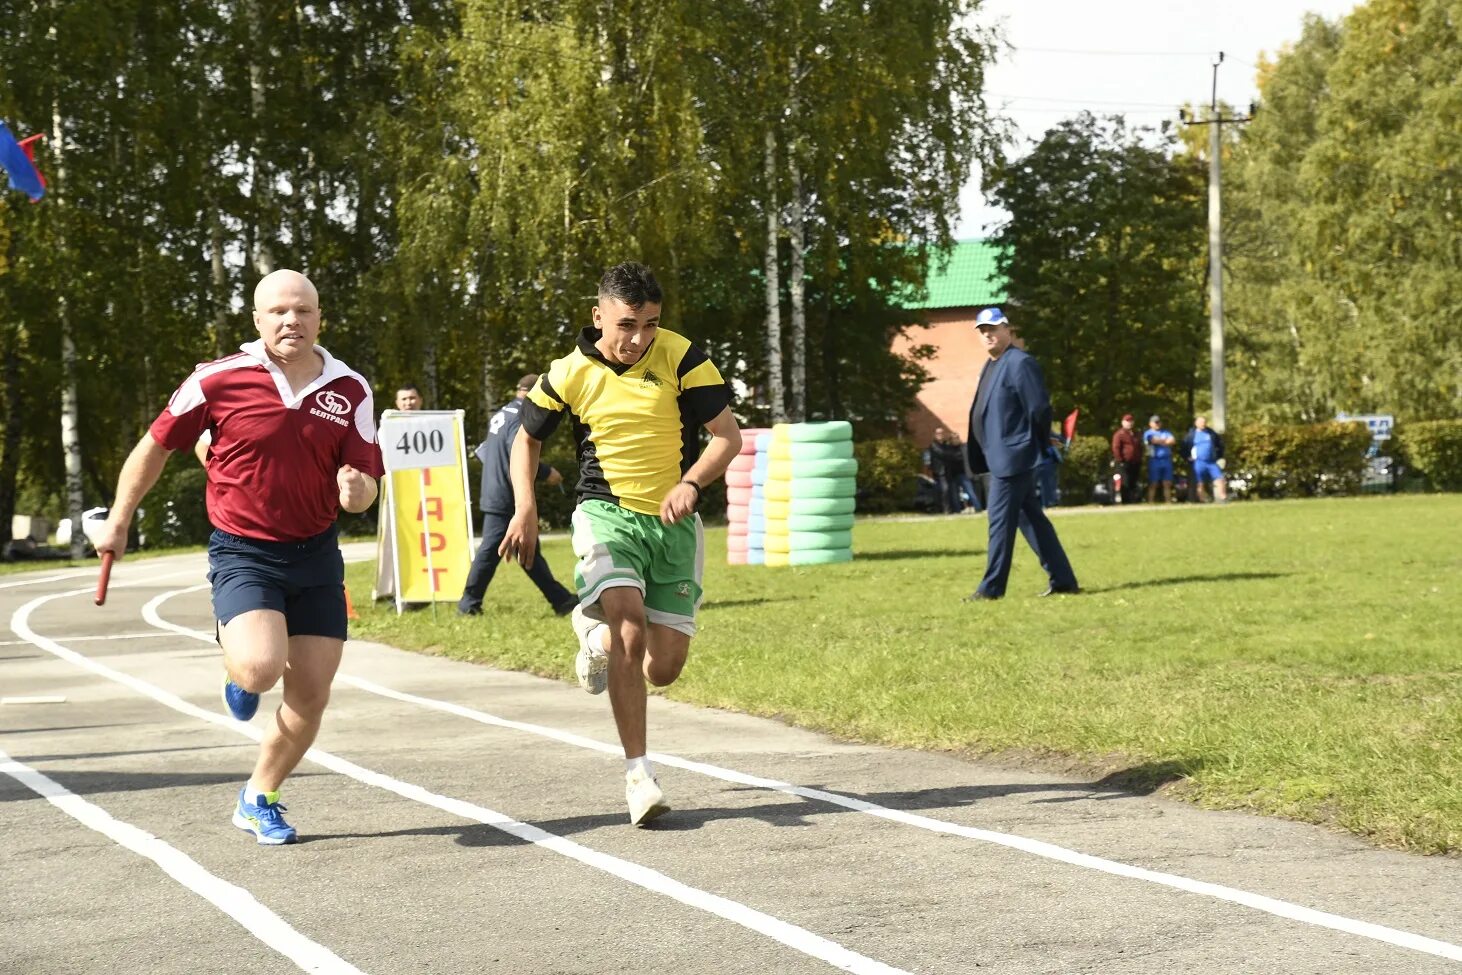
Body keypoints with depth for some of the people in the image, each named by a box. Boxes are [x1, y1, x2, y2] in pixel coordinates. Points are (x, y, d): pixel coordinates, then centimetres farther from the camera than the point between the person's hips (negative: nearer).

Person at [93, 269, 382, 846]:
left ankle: (259, 800, 30)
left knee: (310, 698, 5)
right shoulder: (219, 380, -10)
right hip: (243, 552, -3)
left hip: (316, 554, 3)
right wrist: (119, 520, 8)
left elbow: (365, 482, 1)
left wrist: (356, 491, -24)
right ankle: (239, 676, 13)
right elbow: (156, 446, 4)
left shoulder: (350, 390, -2)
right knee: (260, 669, -27)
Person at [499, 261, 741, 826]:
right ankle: (637, 772, -16)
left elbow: (728, 435, -6)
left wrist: (690, 483, -23)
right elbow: (527, 438, 13)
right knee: (631, 632, -27)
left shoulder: (681, 357, -7)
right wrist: (525, 508, -2)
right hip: (607, 514, -1)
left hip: (674, 523, 1)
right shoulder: (571, 373, -3)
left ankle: (595, 632, 37)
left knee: (663, 668, 1)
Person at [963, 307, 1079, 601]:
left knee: (1000, 520, -6)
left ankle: (992, 587, 0)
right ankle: (1062, 580, 16)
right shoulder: (990, 366, 16)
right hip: (1001, 457, 10)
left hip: (1012, 457, -10)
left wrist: (1036, 446, -7)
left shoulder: (1019, 363, -13)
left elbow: (1039, 409, -16)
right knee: (1032, 518, 12)